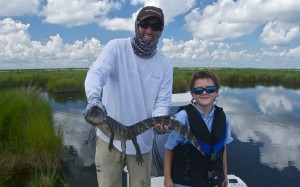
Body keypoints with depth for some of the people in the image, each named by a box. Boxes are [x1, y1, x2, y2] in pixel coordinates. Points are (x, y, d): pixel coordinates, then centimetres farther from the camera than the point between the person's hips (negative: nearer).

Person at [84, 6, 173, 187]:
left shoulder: (165, 64, -1)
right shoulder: (116, 47, -8)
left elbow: (162, 101, -3)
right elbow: (97, 72, -24)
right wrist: (94, 98, -44)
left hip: (142, 141, 3)